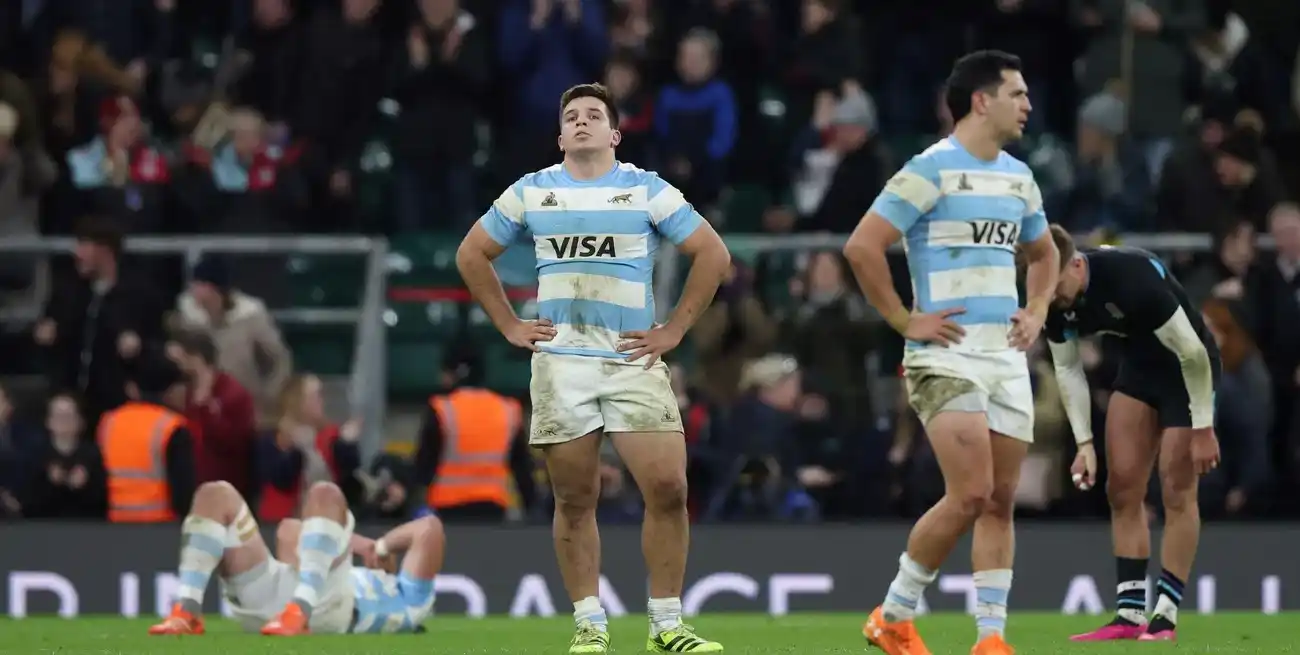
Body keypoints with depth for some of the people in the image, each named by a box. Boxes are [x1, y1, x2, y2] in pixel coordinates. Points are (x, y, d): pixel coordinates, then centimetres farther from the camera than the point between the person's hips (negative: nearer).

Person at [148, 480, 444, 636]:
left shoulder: (407, 602, 31)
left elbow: (429, 528, 20)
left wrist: (381, 547, 31)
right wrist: (351, 541, 38)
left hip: (326, 604, -6)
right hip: (267, 603, 6)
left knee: (324, 494, -23)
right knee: (216, 495, -3)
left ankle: (298, 614, -43)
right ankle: (187, 613, -27)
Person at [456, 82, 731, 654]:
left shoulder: (648, 191, 4)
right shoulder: (531, 193, 10)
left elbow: (713, 254, 6)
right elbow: (472, 254, 19)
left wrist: (675, 330, 1)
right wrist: (510, 326, 10)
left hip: (633, 361, -1)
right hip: (559, 363, 1)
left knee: (668, 489, -11)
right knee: (574, 500, 0)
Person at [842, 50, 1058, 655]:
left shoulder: (1017, 177, 14)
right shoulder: (931, 170, -9)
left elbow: (1043, 252, 32)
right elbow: (861, 246, -14)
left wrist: (1037, 311, 16)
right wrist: (904, 321, -12)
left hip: (1006, 355, 7)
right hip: (948, 354, -7)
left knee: (1000, 501, 4)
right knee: (971, 494, -15)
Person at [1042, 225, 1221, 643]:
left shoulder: (1130, 277, -34)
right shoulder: (1052, 299, -13)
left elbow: (1192, 352, -27)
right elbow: (1067, 369, 2)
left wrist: (1203, 429, -22)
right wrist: (1084, 443, -4)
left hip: (1188, 369, -7)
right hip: (1138, 365, 7)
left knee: (1177, 492, -8)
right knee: (1122, 489, 1)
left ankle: (1165, 616, -4)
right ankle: (1130, 613, 3)